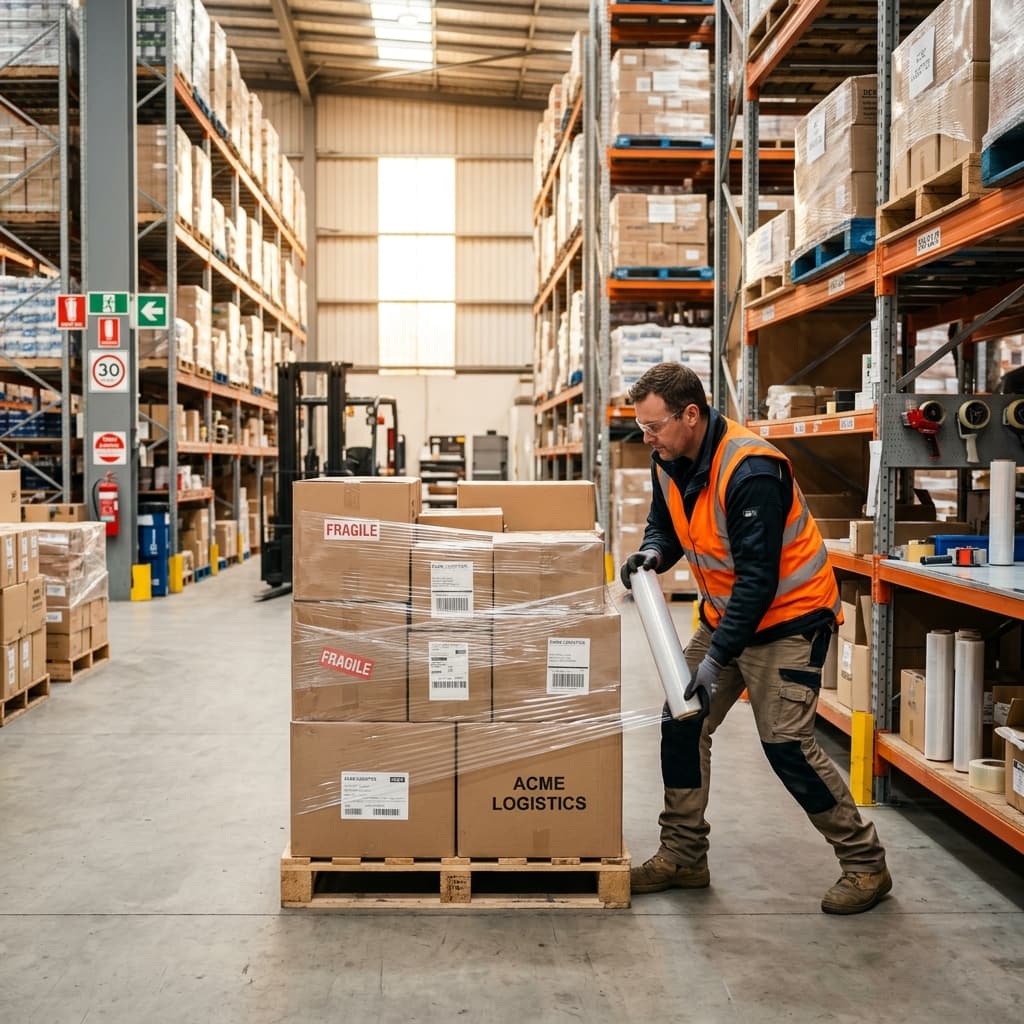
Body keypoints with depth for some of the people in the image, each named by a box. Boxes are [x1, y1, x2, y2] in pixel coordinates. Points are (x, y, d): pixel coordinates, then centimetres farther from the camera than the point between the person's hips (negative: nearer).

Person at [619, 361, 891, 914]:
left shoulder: (750, 471, -29)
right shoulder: (669, 462, -3)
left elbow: (758, 578, -29)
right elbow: (665, 522, 15)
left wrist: (717, 659, -28)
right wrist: (653, 552, -9)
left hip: (788, 616, -8)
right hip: (725, 614, 8)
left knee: (785, 743, -12)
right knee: (682, 724, 4)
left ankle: (865, 863, 5)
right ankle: (682, 857, 17)